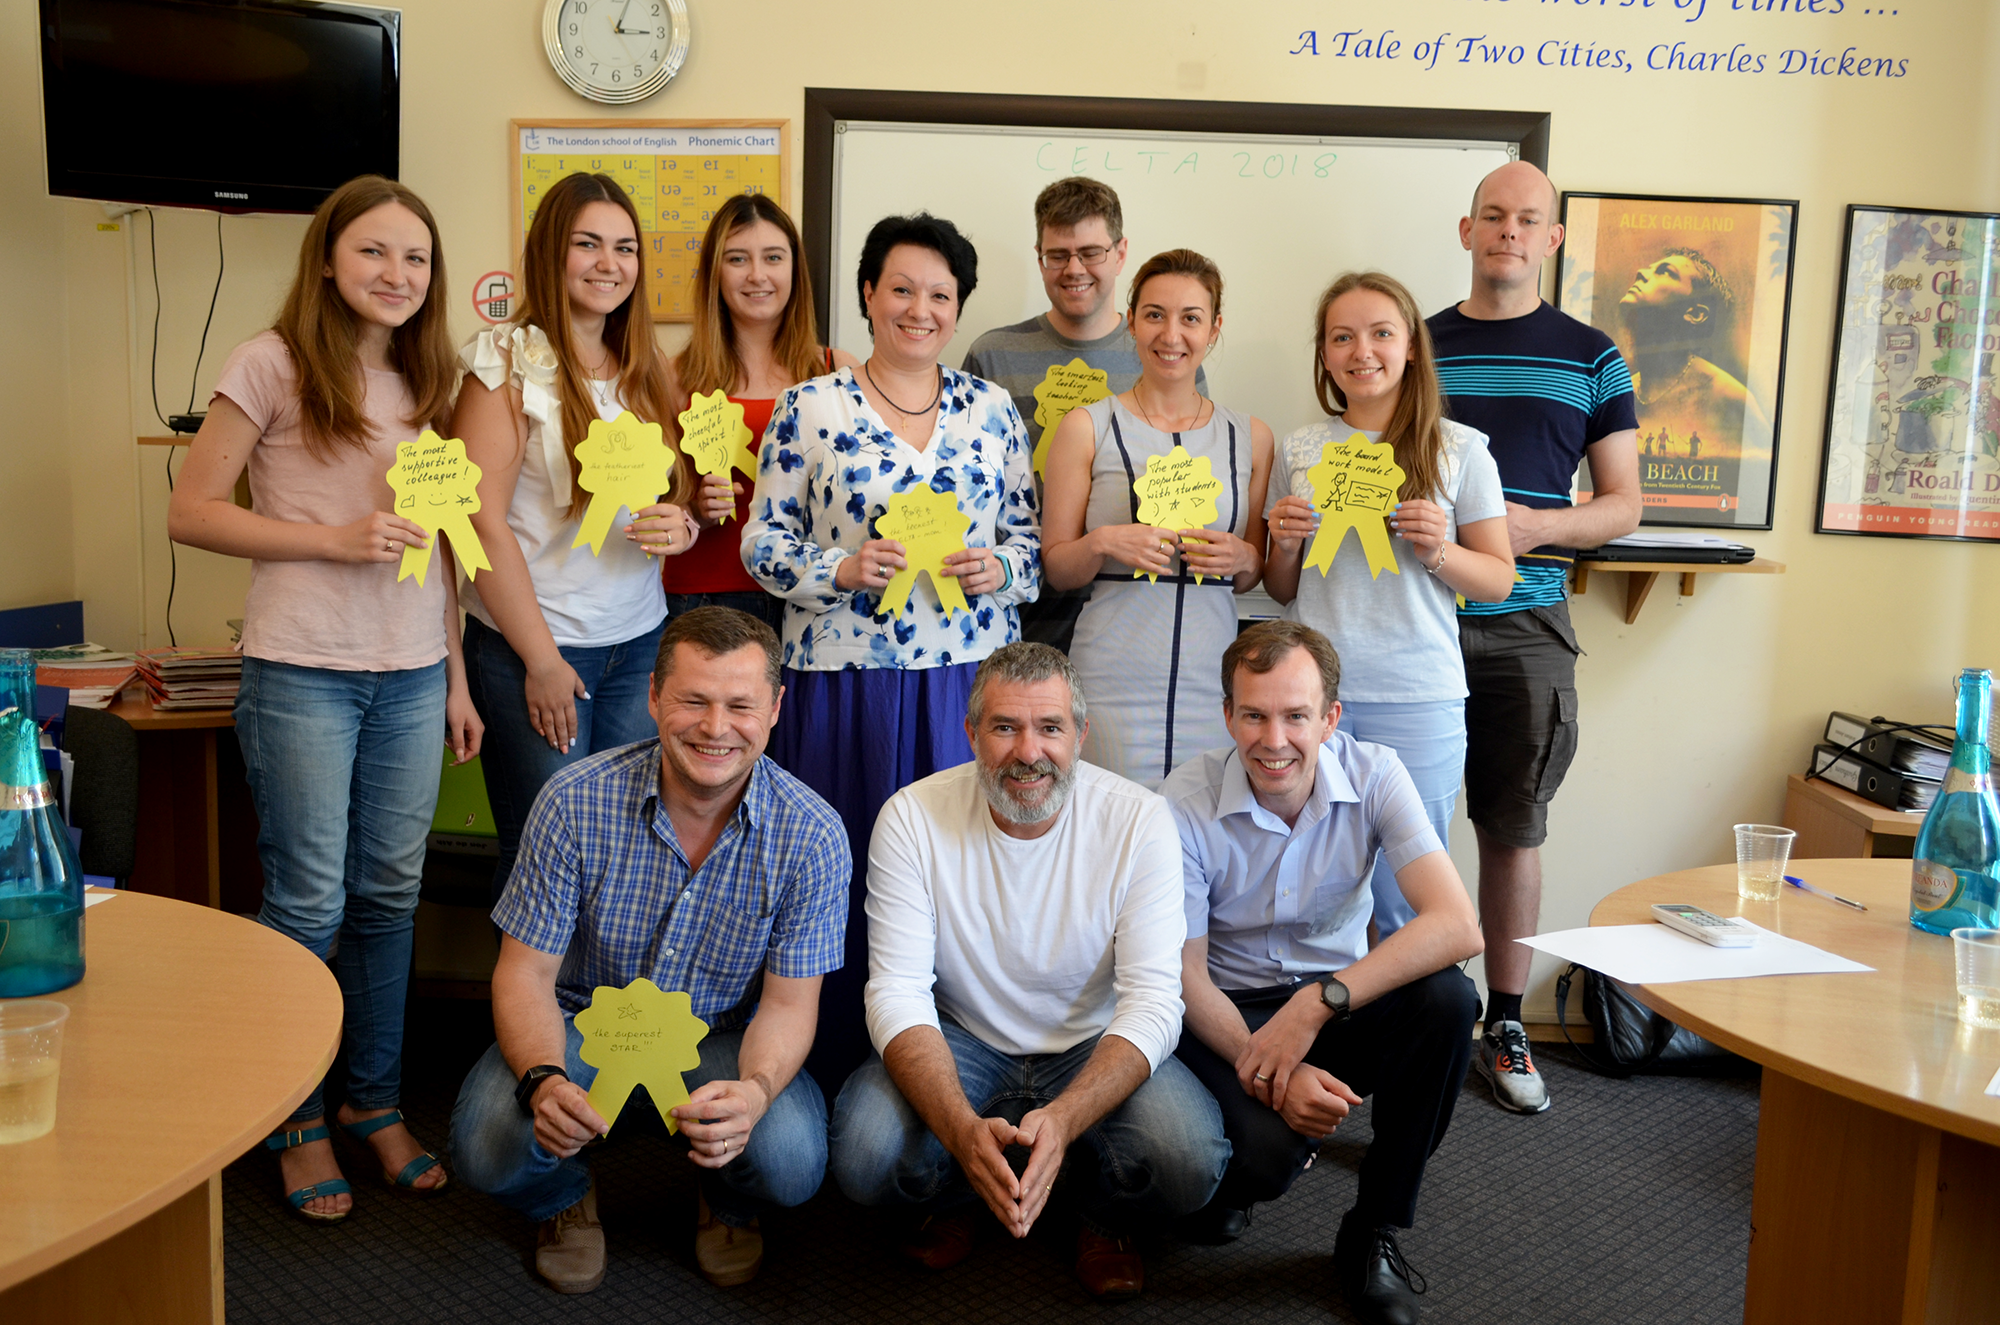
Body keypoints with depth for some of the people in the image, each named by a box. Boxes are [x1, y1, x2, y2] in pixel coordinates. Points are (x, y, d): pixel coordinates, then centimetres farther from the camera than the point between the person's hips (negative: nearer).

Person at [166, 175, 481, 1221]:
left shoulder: (427, 382, 12)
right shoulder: (273, 364, -5)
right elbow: (190, 512, -7)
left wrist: (456, 674, 13)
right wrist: (338, 539, -16)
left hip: (412, 678, 5)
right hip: (302, 675, -5)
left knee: (389, 897, 11)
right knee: (309, 905, 2)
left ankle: (375, 1099, 27)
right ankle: (297, 1117, 21)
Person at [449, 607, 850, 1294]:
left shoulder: (812, 835, -19)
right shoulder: (576, 801, -19)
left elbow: (789, 1003, -13)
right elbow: (526, 972, -13)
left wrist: (755, 1089, -37)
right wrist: (544, 1080, -35)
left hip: (722, 1037, 0)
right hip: (584, 1021, 1)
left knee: (790, 1163, -28)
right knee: (487, 1148, -27)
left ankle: (727, 1203, 14)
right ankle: (567, 1197, 14)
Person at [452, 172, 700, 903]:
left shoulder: (646, 369, 11)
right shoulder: (510, 359, -7)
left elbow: (674, 493, 19)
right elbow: (481, 518, -12)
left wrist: (681, 525, -6)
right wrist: (542, 659, -12)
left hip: (639, 643, 5)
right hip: (532, 647, -5)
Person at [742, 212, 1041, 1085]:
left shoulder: (992, 410, 9)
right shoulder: (809, 408, 1)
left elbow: (1032, 541, 11)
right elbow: (763, 542, 0)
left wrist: (997, 569, -9)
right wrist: (842, 569, -16)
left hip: (968, 681, 3)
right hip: (845, 680, -2)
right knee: (844, 879, 3)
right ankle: (838, 1079, 19)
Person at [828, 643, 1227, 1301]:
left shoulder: (1140, 820, -16)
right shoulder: (913, 818, -15)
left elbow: (1153, 1001, -19)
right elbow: (899, 992, -18)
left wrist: (1062, 1121, -37)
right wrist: (964, 1132, -36)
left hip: (1096, 1048, 0)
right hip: (961, 1044, 1)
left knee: (1188, 1161, -29)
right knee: (864, 1157, -27)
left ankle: (1104, 1213, 9)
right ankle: (962, 1195, 9)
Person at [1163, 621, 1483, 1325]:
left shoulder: (1374, 776, -14)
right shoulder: (1185, 804, -18)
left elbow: (1458, 927, -26)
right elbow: (1184, 975, -13)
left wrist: (1317, 1003, -34)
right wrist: (1272, 1069, -29)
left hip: (1340, 1002, 3)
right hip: (1227, 1013, -2)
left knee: (1446, 999, -28)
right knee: (1265, 1154, -31)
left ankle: (1374, 1232, -8)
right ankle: (1238, 1166, 12)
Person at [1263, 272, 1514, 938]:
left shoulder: (1460, 448, 4)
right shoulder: (1299, 450, 10)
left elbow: (1500, 581, 7)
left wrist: (1438, 551, -11)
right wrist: (1286, 544, -4)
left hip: (1417, 701, -2)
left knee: (1405, 900, 3)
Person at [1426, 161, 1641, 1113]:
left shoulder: (1591, 358, 7)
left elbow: (1623, 506, 7)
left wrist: (1538, 526, -12)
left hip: (1524, 628, 0)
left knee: (1514, 828, 7)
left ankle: (1504, 1025, 20)